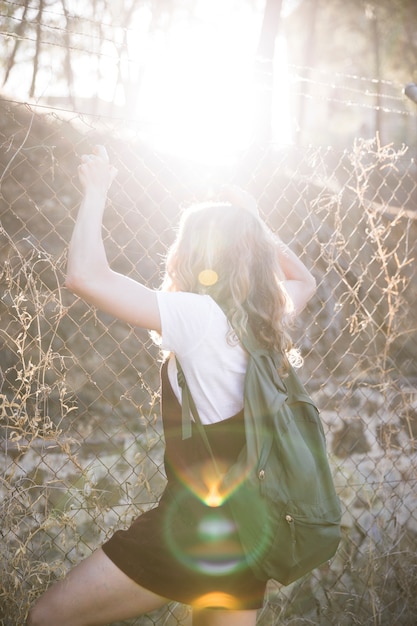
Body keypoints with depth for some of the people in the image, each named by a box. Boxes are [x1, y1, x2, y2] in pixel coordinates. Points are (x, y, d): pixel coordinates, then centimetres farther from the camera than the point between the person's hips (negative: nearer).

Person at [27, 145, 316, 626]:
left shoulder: (199, 316, -19)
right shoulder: (268, 317, 3)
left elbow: (84, 274, -24)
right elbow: (303, 280, 27)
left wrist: (96, 190, -11)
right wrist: (255, 225, 21)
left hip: (195, 525, -8)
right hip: (248, 528, 8)